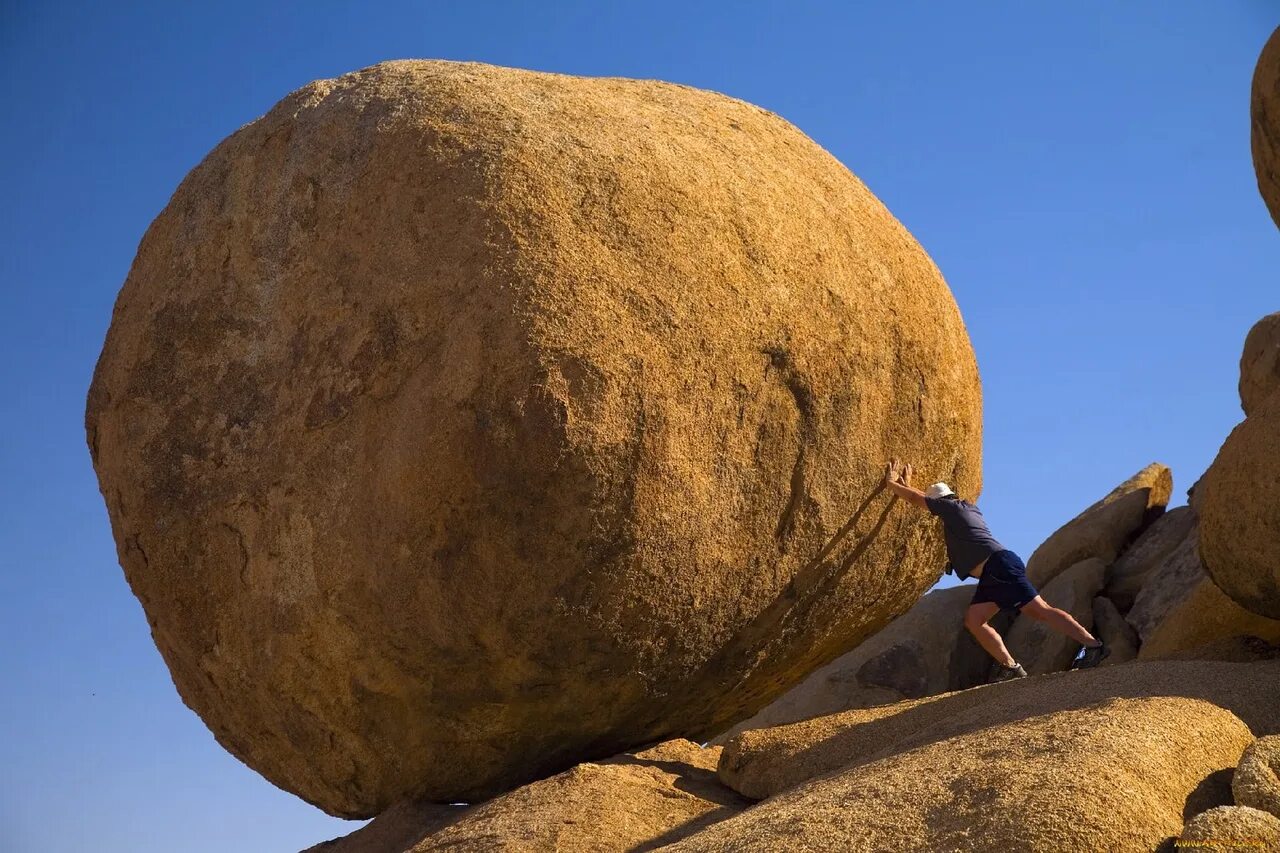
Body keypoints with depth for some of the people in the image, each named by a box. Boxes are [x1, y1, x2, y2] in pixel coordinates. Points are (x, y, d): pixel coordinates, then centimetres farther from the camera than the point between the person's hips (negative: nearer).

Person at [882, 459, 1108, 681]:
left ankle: (1093, 645, -17)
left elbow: (915, 499, 11)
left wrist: (892, 483, 25)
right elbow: (923, 498, 44)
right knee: (973, 619, 0)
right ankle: (1010, 667, -8)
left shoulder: (950, 507, 4)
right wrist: (906, 484, 49)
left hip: (999, 564, -9)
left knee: (1040, 610, -14)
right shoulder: (966, 509, 28)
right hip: (992, 574, 9)